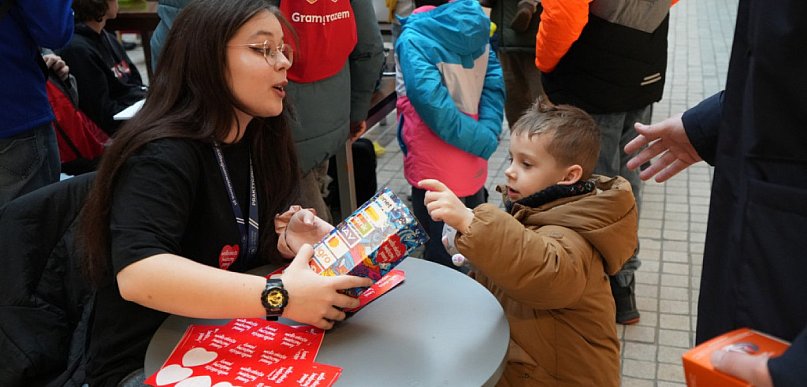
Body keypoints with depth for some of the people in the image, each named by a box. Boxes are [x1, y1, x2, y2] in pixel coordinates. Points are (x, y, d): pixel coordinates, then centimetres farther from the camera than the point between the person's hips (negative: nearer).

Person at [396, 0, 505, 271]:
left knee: (439, 254, 8)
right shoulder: (476, 26, 2)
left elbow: (430, 100, -25)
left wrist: (482, 141, -18)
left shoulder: (413, 38, -16)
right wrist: (486, 135, -8)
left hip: (434, 166, -6)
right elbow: (494, 81, -2)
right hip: (474, 158, 7)